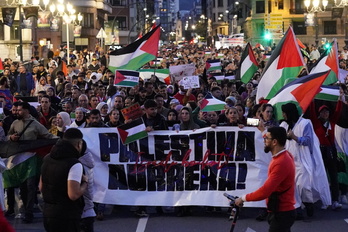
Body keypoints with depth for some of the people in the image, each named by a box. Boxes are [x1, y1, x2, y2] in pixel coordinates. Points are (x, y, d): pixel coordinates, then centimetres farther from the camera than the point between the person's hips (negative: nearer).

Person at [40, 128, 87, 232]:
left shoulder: (47, 159, 9)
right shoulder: (74, 165, -17)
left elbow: (41, 187, 17)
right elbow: (73, 195, -23)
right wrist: (85, 183, -7)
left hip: (47, 213, 8)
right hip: (67, 217, -8)